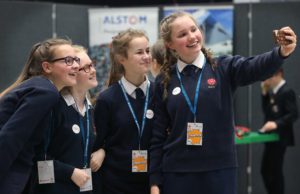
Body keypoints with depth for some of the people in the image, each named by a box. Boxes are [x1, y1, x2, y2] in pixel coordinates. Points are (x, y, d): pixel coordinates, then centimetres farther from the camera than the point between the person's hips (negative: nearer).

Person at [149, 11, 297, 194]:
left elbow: (255, 67, -20)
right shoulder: (164, 82, 4)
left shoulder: (224, 68, 1)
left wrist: (282, 51, -41)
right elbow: (158, 136, 6)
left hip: (219, 170, -1)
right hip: (176, 172, 1)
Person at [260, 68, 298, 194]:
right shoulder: (272, 92, 13)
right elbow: (266, 110, 13)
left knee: (275, 171, -4)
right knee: (265, 170, 11)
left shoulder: (287, 92, -14)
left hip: (280, 138, -9)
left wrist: (276, 123, -32)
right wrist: (264, 93, 3)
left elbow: (293, 115, -20)